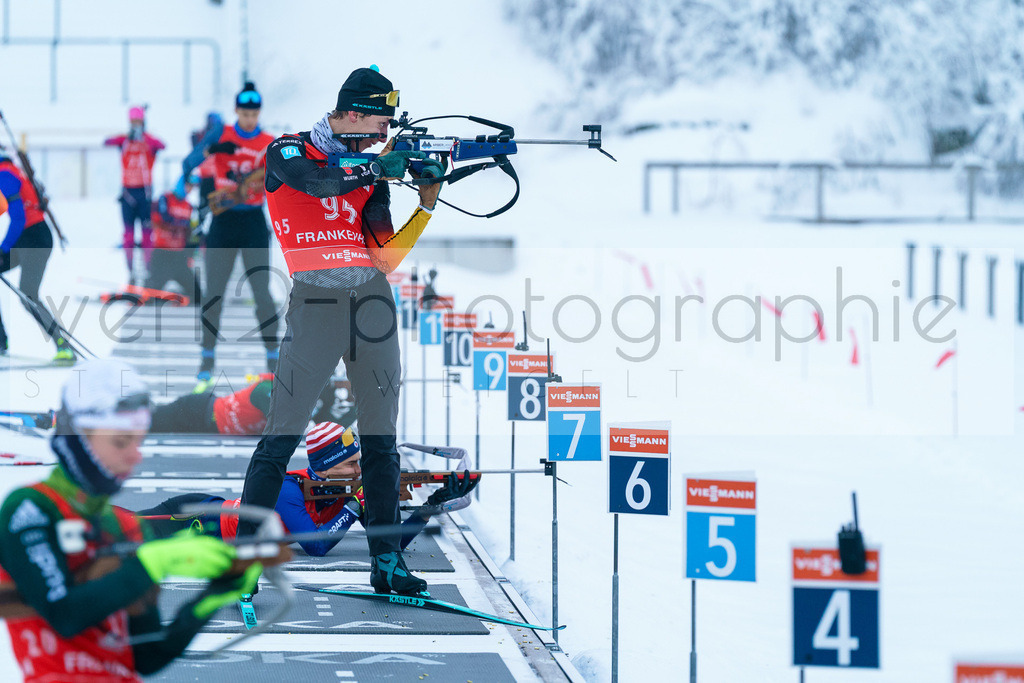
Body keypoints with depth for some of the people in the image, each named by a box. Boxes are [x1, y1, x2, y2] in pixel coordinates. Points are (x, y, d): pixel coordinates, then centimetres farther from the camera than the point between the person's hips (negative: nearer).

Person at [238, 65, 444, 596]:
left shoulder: (371, 169, 15)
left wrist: (426, 207, -3)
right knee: (281, 438, -7)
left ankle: (386, 562, 13)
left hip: (371, 302, 5)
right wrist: (379, 167, -13)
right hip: (315, 303, -5)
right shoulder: (288, 153, 3)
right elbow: (315, 180, -21)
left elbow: (385, 256, 7)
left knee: (381, 437, 7)